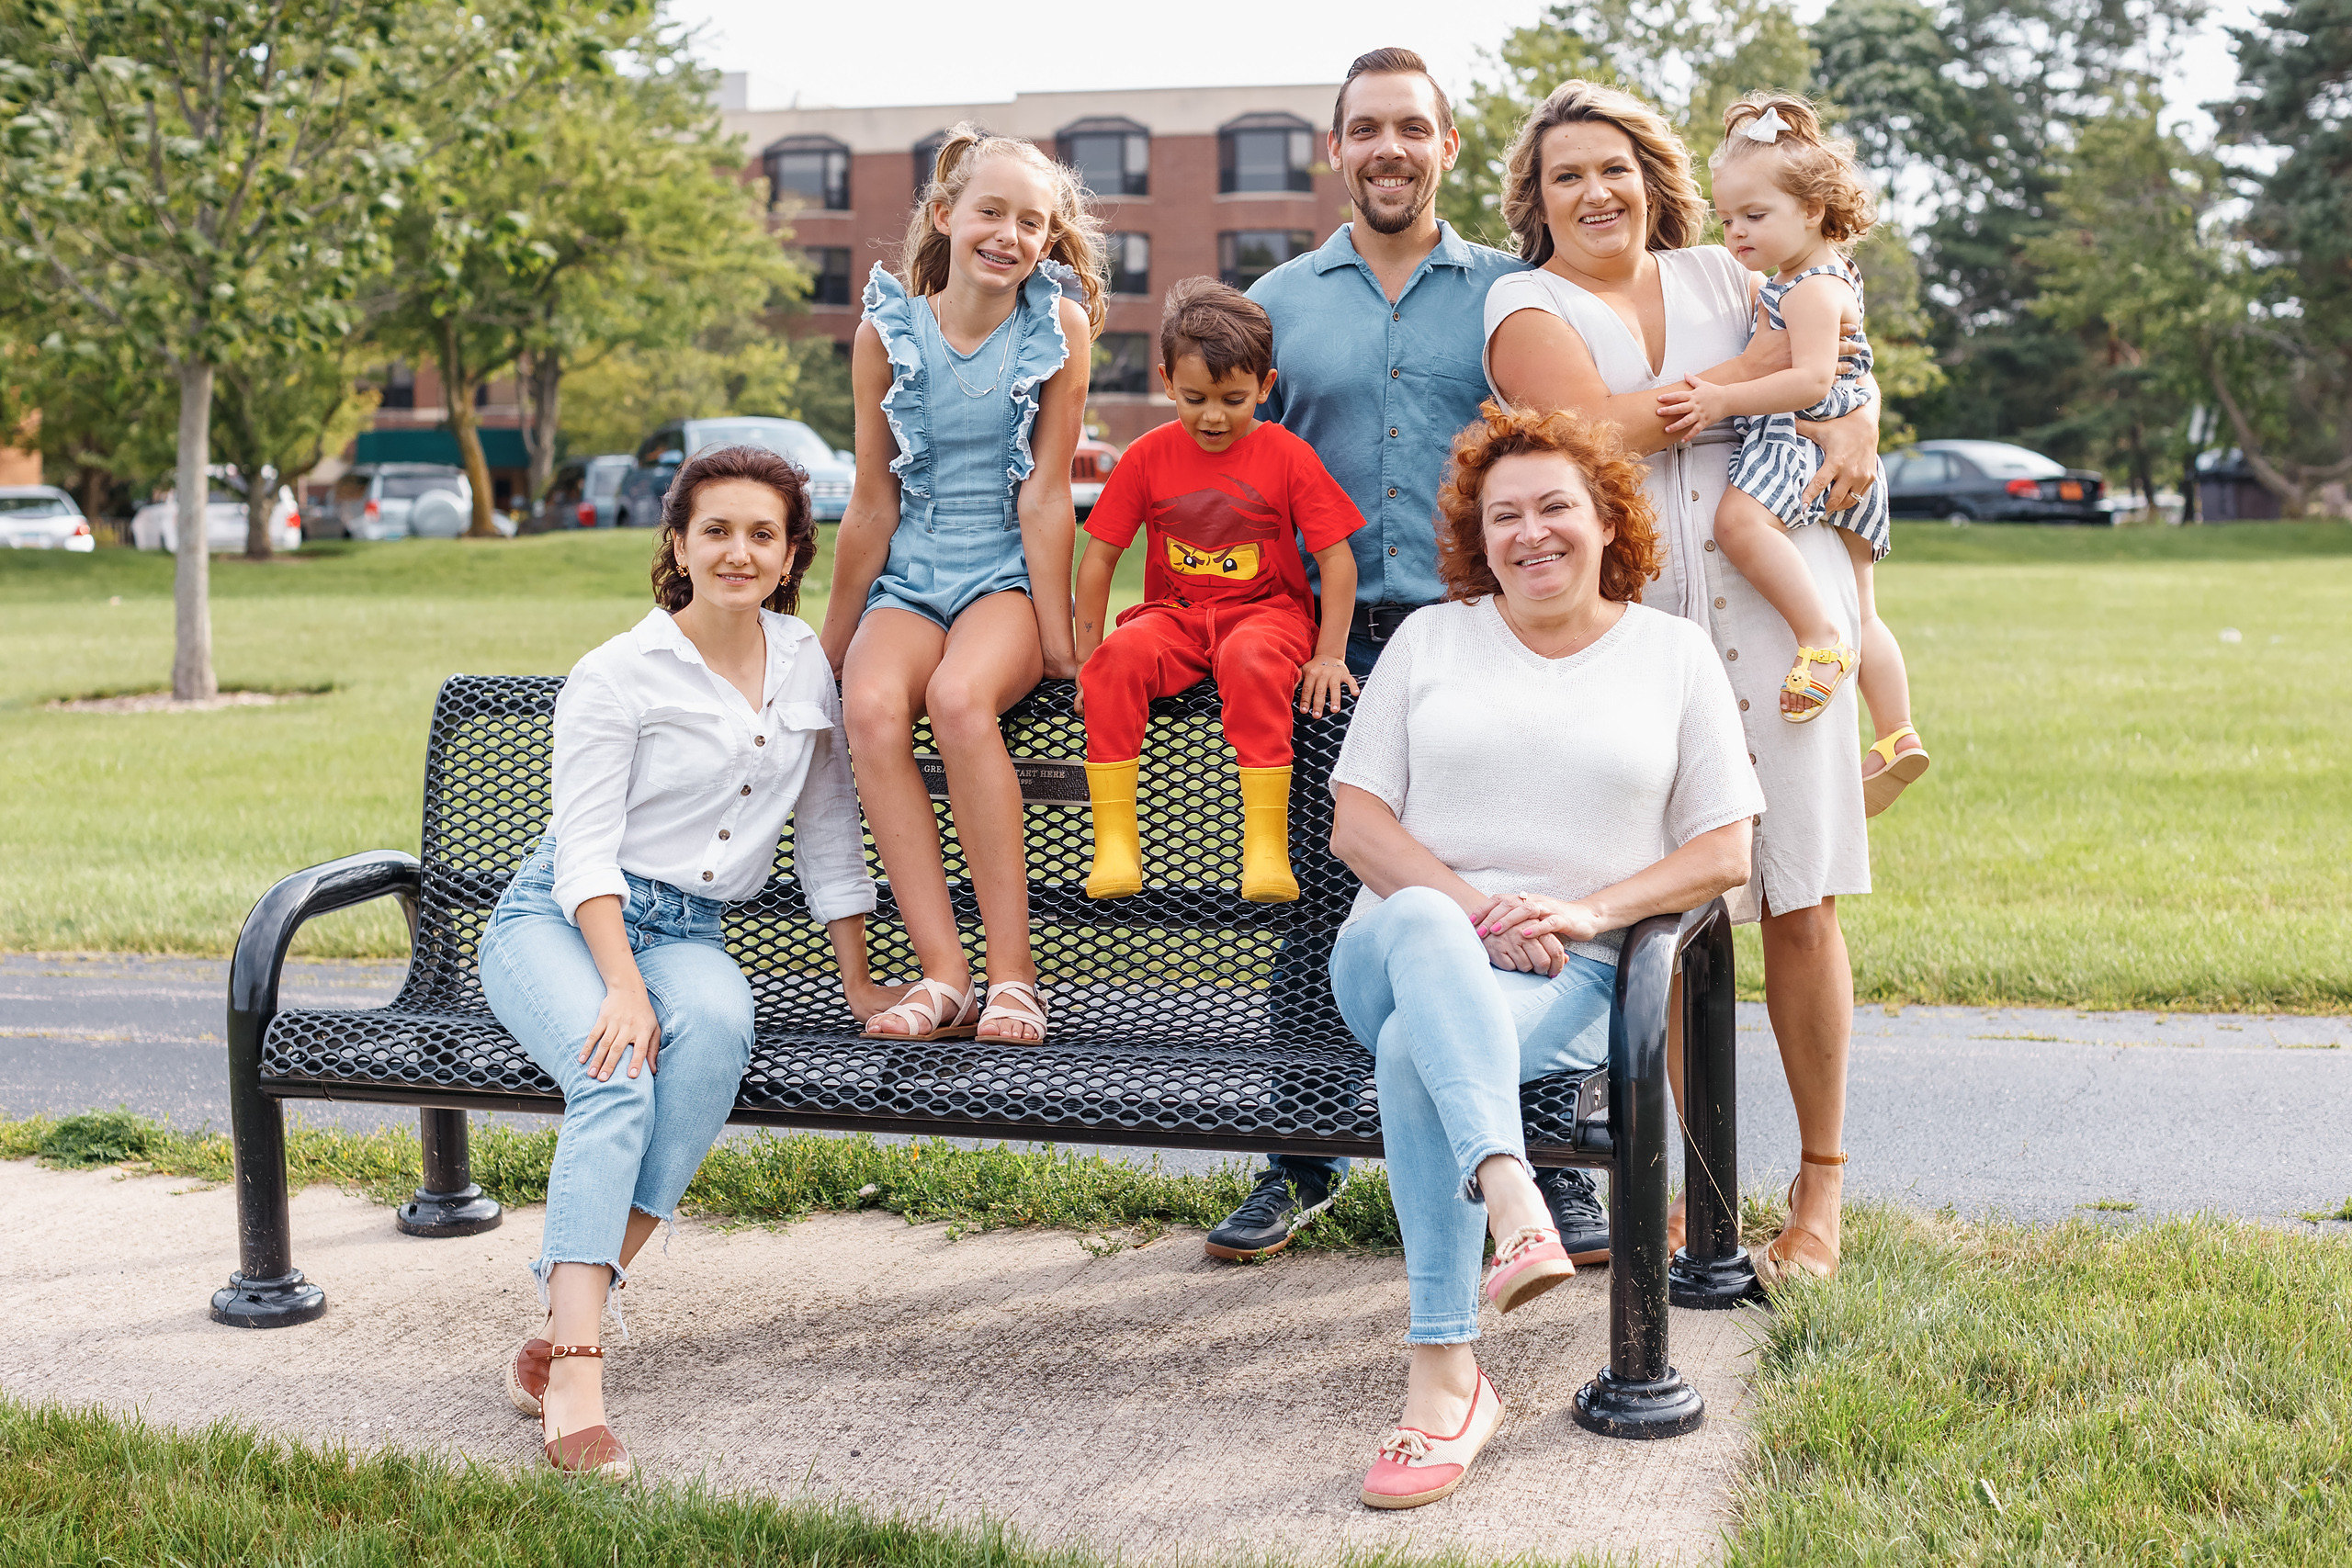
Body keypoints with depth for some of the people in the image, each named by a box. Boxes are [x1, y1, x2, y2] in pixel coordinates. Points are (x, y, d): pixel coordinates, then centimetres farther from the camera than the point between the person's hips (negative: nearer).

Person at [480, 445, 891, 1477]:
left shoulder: (805, 662, 8)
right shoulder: (617, 675, -7)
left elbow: (828, 830, 16)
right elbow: (586, 848, -12)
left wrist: (858, 982, 13)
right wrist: (623, 984, -27)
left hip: (688, 931, 3)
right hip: (558, 918, -3)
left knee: (718, 1021, -35)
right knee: (617, 1075, -36)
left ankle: (561, 1326, -33)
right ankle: (577, 1375, -40)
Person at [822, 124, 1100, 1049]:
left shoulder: (1060, 324, -4)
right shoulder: (888, 330, -1)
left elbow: (1045, 494, -6)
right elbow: (873, 503, 4)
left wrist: (1057, 637, -8)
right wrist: (829, 645, 8)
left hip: (1008, 573, -2)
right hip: (910, 577, 2)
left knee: (959, 696, -33)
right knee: (870, 707, -30)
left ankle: (1012, 973, -26)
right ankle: (944, 978, -28)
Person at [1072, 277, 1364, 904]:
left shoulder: (1288, 456, -3)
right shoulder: (1149, 457, 2)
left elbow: (1335, 557, -2)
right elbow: (1099, 556, 5)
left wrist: (1329, 655, -9)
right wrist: (1087, 657, 0)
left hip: (1267, 611, -2)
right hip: (1174, 614, 2)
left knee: (1252, 662, -38)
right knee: (1119, 657, -31)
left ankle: (1267, 845, -35)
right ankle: (1114, 841, -28)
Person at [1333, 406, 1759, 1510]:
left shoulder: (1674, 653, 13)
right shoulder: (1431, 639, 16)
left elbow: (1724, 853, 8)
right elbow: (1354, 819, 8)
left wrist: (1588, 910, -10)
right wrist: (1473, 908, -10)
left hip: (1571, 975, -1)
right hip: (1402, 945, 1)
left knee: (1418, 1045, -35)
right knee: (1422, 924, -39)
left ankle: (1445, 1379, -35)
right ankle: (1515, 1211, -54)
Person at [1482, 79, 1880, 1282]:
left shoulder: (1720, 276, 17)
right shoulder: (1528, 304, 6)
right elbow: (1603, 425, -10)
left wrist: (1856, 425, -2)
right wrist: (1762, 369, -6)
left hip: (1775, 607, 2)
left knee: (1801, 901, 0)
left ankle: (1823, 1184, 11)